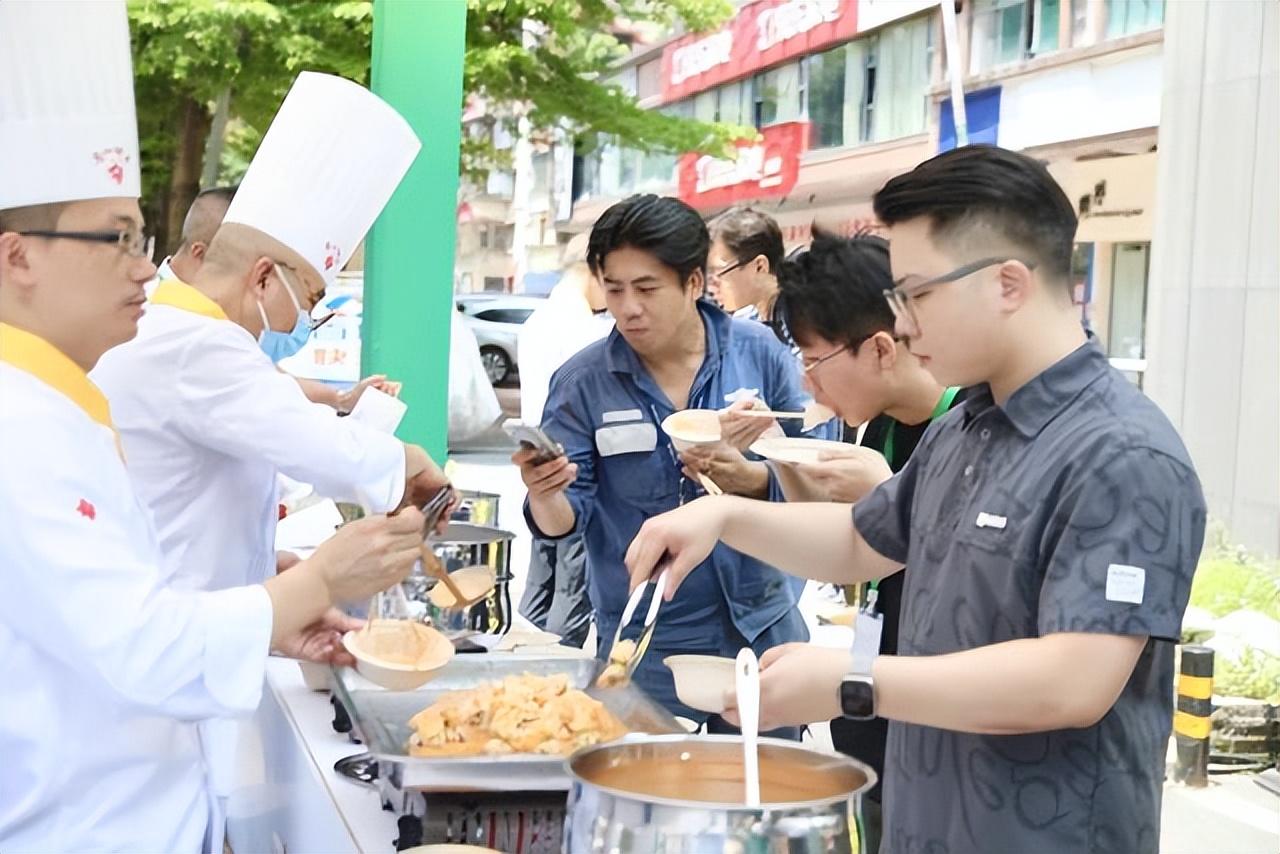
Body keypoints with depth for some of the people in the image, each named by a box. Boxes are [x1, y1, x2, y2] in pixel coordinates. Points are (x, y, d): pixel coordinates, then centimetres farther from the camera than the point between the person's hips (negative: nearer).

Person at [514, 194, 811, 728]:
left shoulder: (760, 354, -5)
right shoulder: (581, 383, -7)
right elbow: (563, 521, -7)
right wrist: (545, 493, -29)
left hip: (762, 629, 2)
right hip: (646, 648, -1)